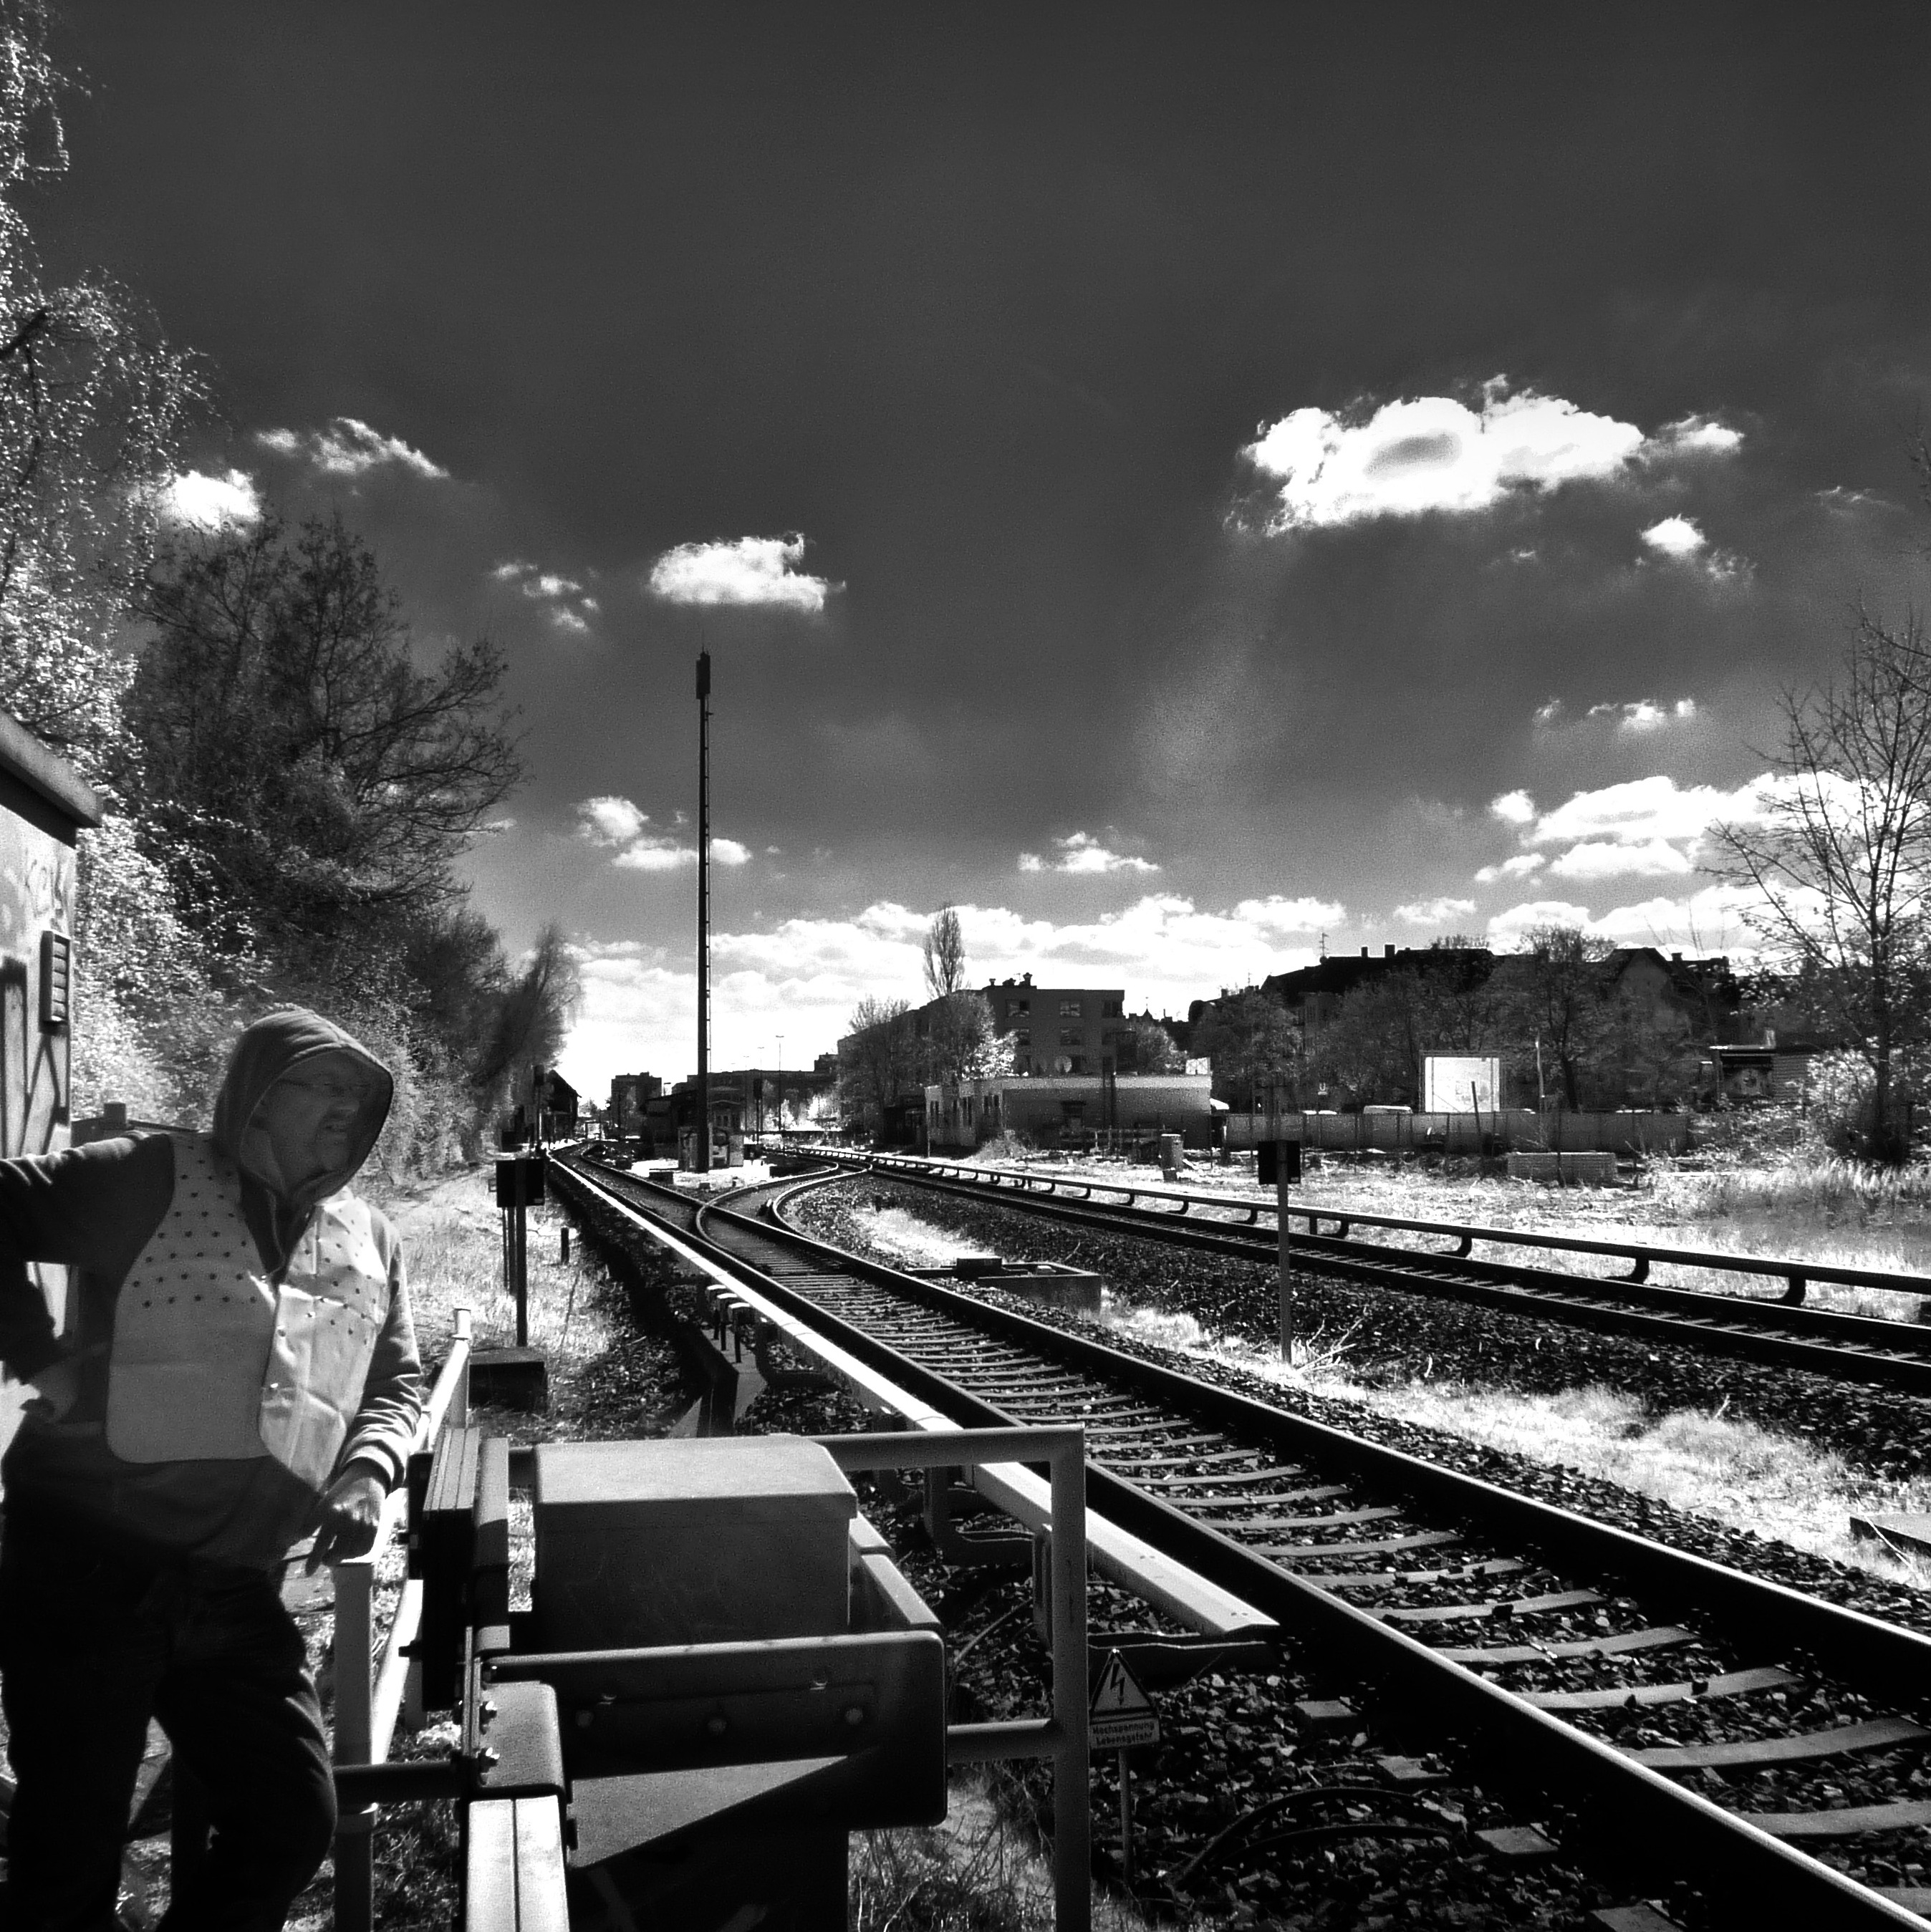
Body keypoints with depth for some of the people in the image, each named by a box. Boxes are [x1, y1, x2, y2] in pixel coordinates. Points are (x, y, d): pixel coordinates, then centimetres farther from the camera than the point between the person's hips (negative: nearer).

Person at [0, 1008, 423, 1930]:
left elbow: (397, 1383, 16)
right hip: (89, 1565, -5)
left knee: (293, 1819, 6)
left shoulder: (371, 1242, 10)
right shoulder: (153, 1180, -7)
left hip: (237, 1587, 5)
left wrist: (367, 1473, -2)